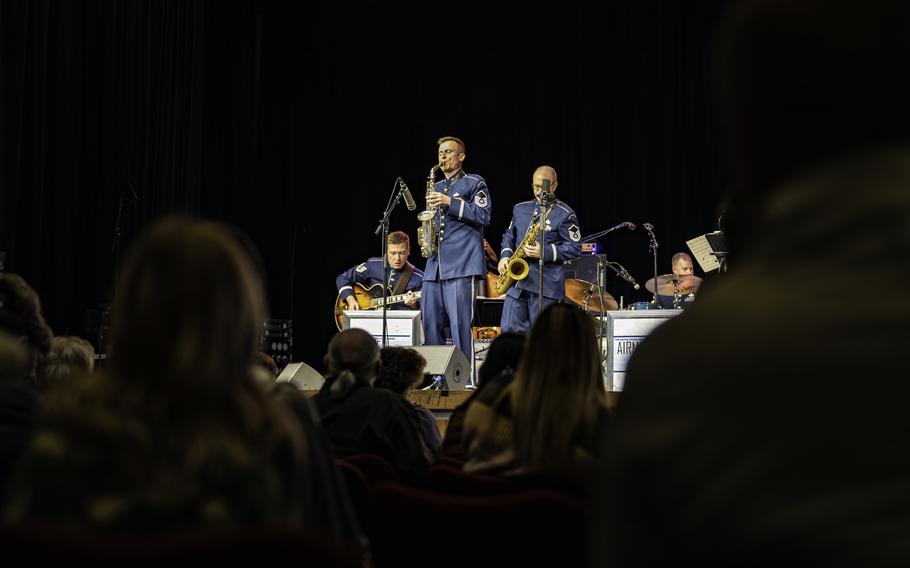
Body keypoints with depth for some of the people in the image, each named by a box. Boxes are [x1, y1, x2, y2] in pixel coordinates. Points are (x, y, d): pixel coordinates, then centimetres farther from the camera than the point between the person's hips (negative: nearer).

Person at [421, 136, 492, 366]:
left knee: (460, 325, -11)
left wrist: (450, 202, -13)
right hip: (435, 263, 7)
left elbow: (484, 216, -7)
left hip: (461, 264, -7)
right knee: (431, 325, 5)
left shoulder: (474, 183, 5)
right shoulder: (436, 187, 24)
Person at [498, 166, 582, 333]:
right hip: (516, 280, 5)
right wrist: (505, 256, 4)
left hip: (546, 285, -5)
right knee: (509, 330, 0)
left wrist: (545, 252, -18)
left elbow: (575, 249, -6)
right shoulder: (520, 209, 15)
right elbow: (509, 236, 24)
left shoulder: (565, 215, -3)